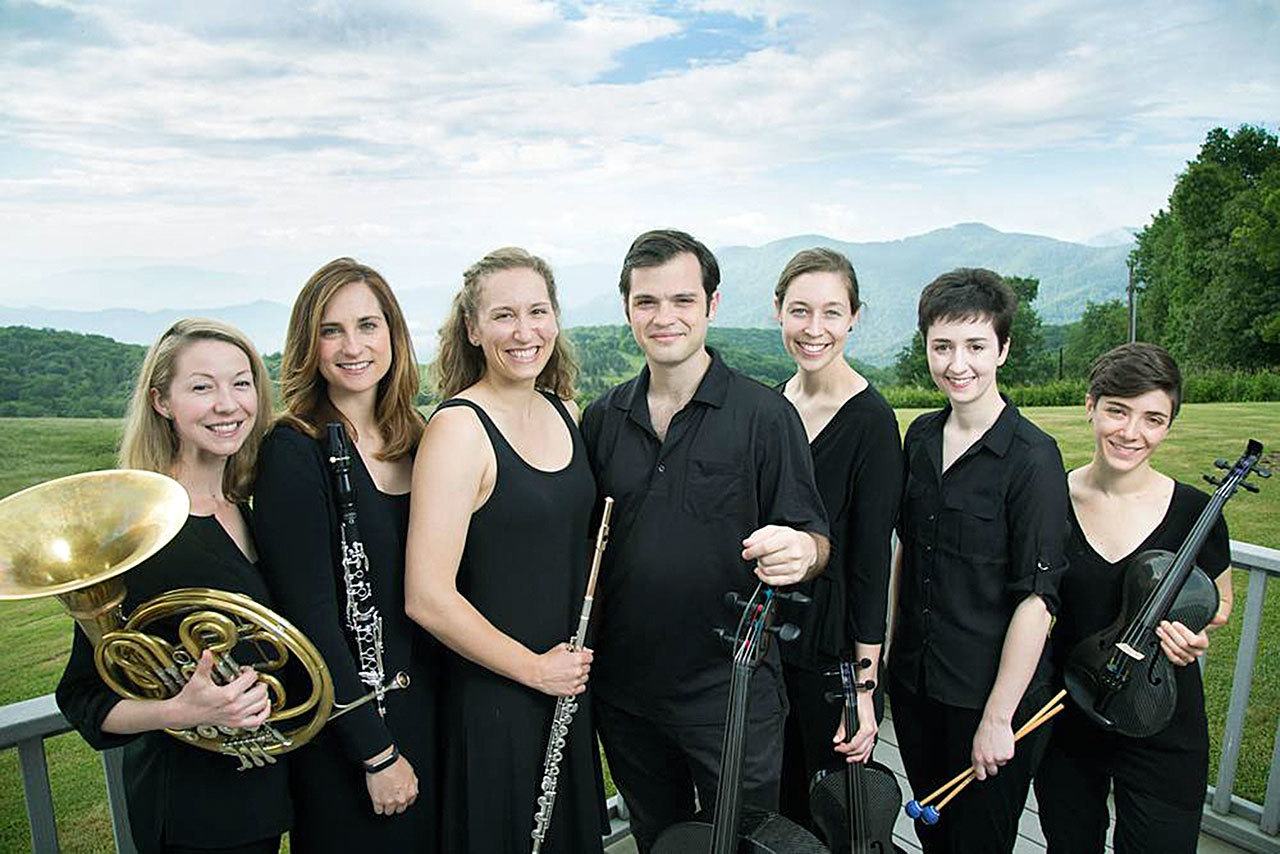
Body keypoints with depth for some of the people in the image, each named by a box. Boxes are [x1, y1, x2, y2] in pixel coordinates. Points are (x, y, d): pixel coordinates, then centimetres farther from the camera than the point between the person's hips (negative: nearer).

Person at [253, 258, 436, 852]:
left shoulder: (413, 439, 2)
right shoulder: (293, 451, -16)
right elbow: (310, 618, -18)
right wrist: (377, 752, -15)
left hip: (429, 704, 6)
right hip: (345, 719, -6)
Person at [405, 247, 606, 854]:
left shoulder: (565, 412, 3)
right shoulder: (458, 427, -19)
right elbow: (427, 598, -22)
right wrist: (534, 667, -13)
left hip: (568, 685, 7)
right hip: (492, 697, -6)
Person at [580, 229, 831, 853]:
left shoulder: (765, 415, -10)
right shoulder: (602, 419, 2)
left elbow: (814, 539, -7)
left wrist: (799, 553, -30)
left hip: (731, 692, -3)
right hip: (623, 693, 4)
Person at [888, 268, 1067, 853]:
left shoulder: (1032, 457, -18)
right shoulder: (920, 437, 1)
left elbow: (1037, 598, -18)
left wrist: (997, 717, -17)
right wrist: (891, 651, 11)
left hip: (988, 695, -5)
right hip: (913, 682, 6)